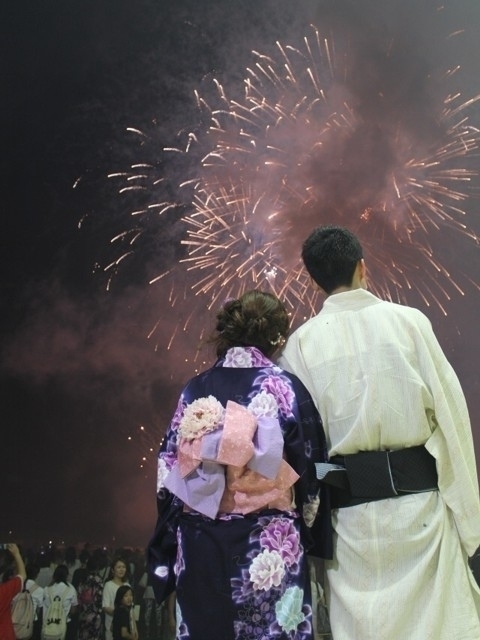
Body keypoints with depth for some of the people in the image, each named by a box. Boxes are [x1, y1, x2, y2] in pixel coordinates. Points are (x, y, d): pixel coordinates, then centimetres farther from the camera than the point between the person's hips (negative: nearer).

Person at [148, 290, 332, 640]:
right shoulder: (284, 387, -5)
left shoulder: (193, 391, 3)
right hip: (267, 546, -3)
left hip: (199, 546, 3)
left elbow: (168, 473, 4)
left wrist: (167, 556, 12)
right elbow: (309, 470, -2)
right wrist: (309, 537, 14)